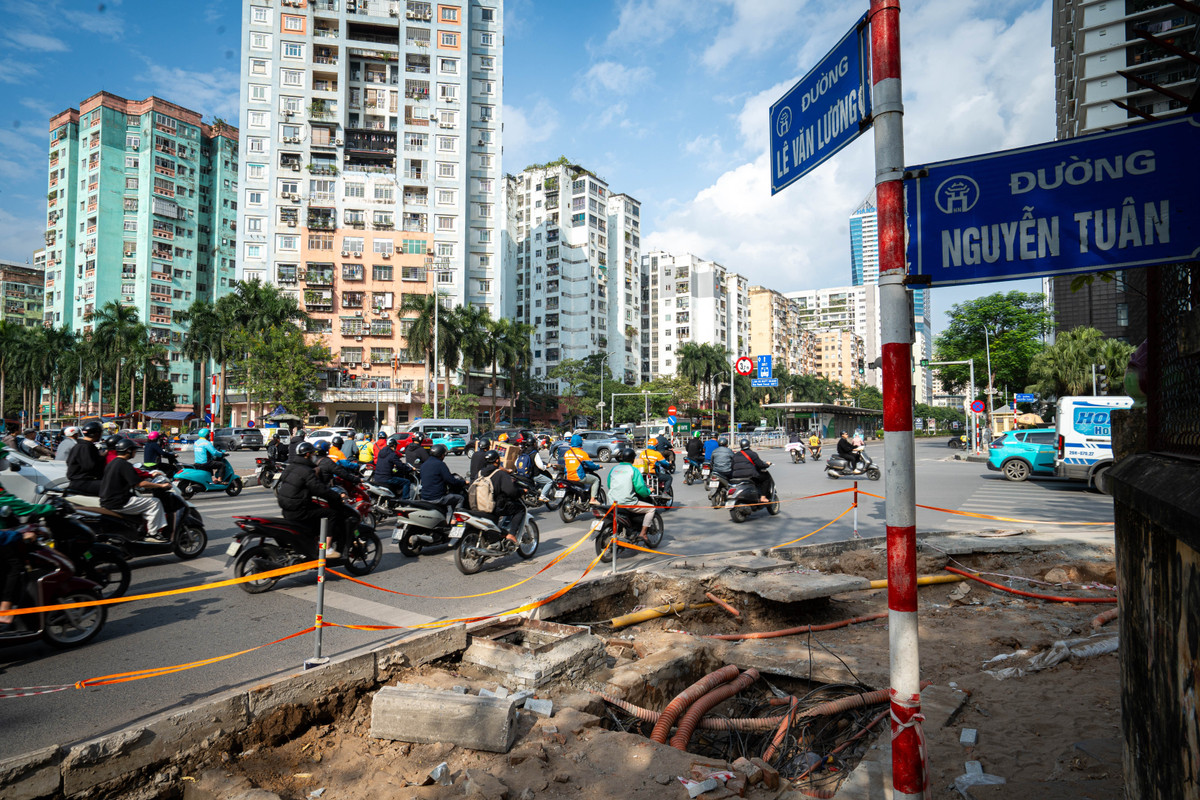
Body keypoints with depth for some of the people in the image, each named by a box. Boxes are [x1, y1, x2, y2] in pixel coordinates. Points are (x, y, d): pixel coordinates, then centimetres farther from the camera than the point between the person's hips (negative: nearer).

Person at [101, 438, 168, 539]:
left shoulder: (111, 463, 15)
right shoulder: (125, 465, -16)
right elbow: (141, 484, -22)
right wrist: (161, 485, -14)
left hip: (106, 502, 10)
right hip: (118, 504, -10)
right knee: (155, 502, -7)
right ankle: (152, 532, -5)